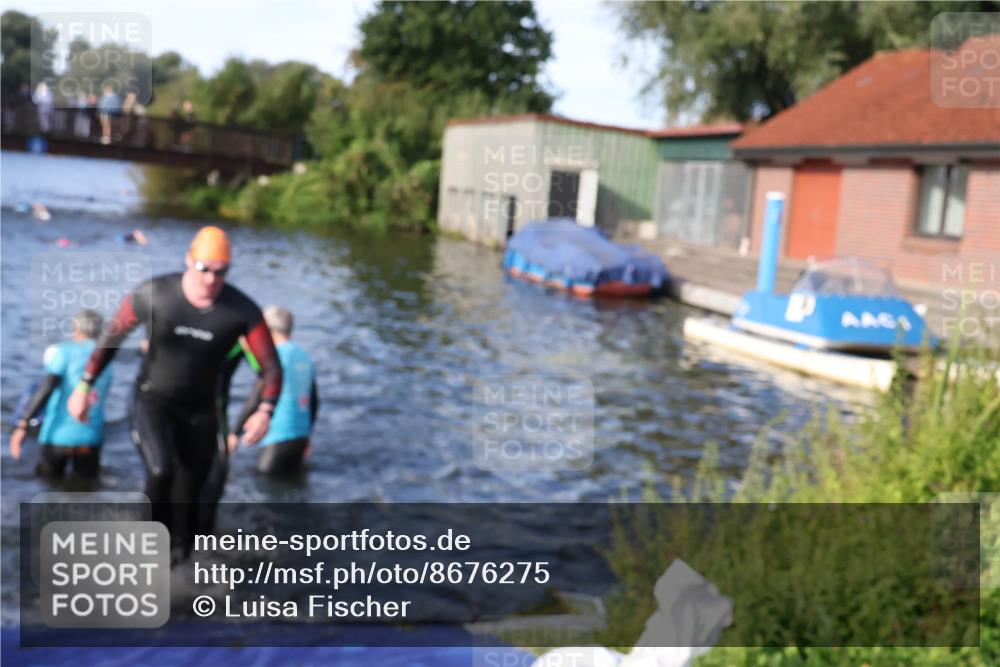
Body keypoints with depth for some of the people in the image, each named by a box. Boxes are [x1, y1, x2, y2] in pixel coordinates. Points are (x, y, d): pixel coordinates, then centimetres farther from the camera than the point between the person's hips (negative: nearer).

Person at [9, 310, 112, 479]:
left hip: (59, 434, -2)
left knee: (48, 479, 20)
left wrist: (22, 425, -19)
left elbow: (47, 388, -17)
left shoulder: (64, 351, -4)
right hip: (90, 437, 2)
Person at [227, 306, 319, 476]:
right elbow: (314, 402, 15)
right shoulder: (305, 357, 10)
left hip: (278, 438, -7)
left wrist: (234, 433, -3)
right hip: (300, 436, 7)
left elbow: (254, 401, -12)